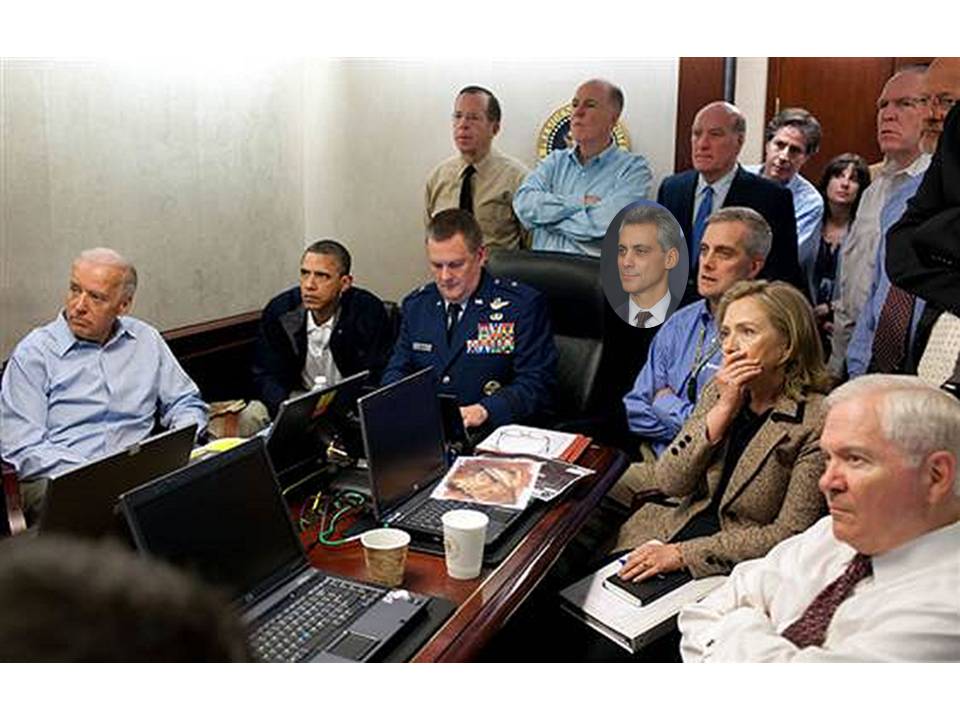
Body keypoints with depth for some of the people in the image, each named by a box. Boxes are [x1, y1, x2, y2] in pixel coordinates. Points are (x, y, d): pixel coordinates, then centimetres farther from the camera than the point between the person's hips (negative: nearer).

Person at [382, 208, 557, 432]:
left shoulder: (522, 304, -5)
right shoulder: (416, 305, 12)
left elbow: (538, 384, -9)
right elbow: (397, 370, 16)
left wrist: (483, 411, -25)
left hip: (490, 432, -4)